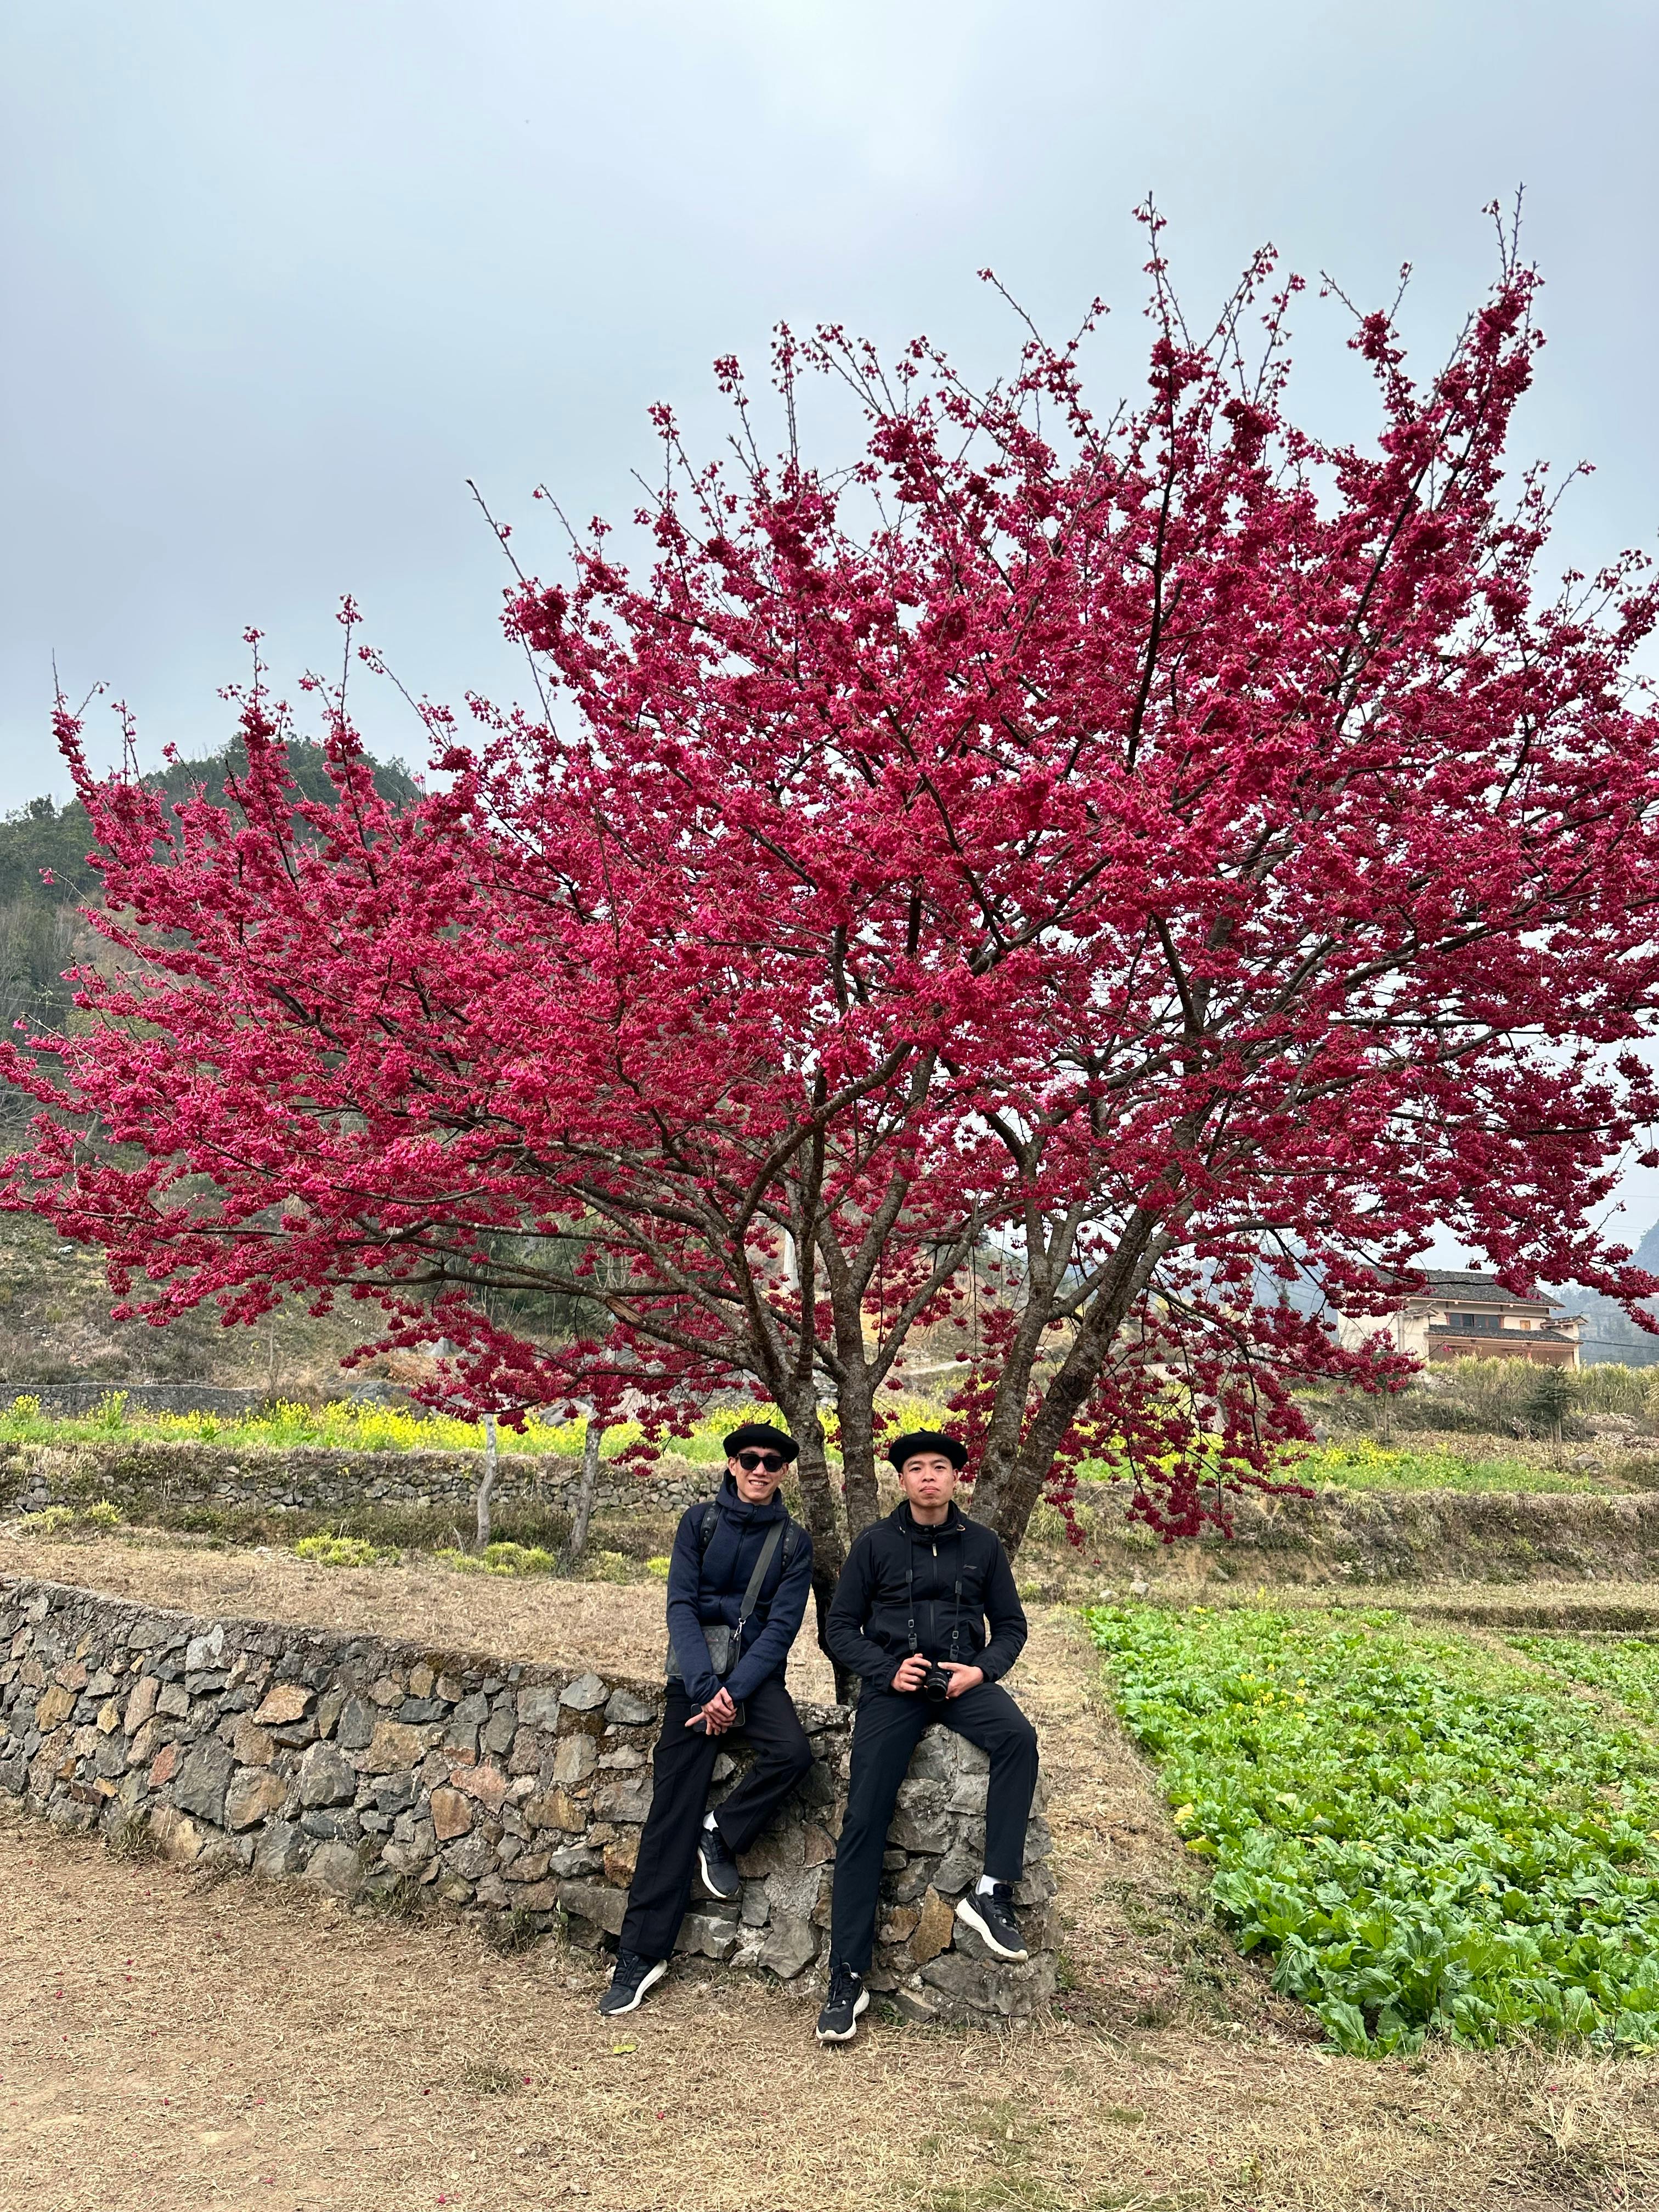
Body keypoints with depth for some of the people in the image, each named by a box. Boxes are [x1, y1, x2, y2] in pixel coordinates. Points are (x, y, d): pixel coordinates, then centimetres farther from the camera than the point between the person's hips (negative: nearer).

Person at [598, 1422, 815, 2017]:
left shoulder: (793, 1541, 4)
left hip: (756, 1670, 0)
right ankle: (640, 1953, 1)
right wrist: (705, 1688, -17)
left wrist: (734, 1691, -17)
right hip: (697, 1671, 0)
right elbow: (681, 1605, -4)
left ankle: (721, 1833, -3)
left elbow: (783, 1624, -4)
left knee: (793, 1752, -29)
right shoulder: (700, 1522, 4)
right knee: (673, 1806, -8)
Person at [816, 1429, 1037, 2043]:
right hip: (892, 1684, -1)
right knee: (865, 1818, -13)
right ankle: (846, 1979, -7)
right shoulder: (876, 1543, 4)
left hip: (963, 1678, 1)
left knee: (1018, 1737, -30)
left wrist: (980, 1670, -7)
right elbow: (840, 1628, 5)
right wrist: (888, 1670, -11)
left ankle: (993, 1894, -25)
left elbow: (1010, 1626, 13)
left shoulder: (982, 1545, 8)